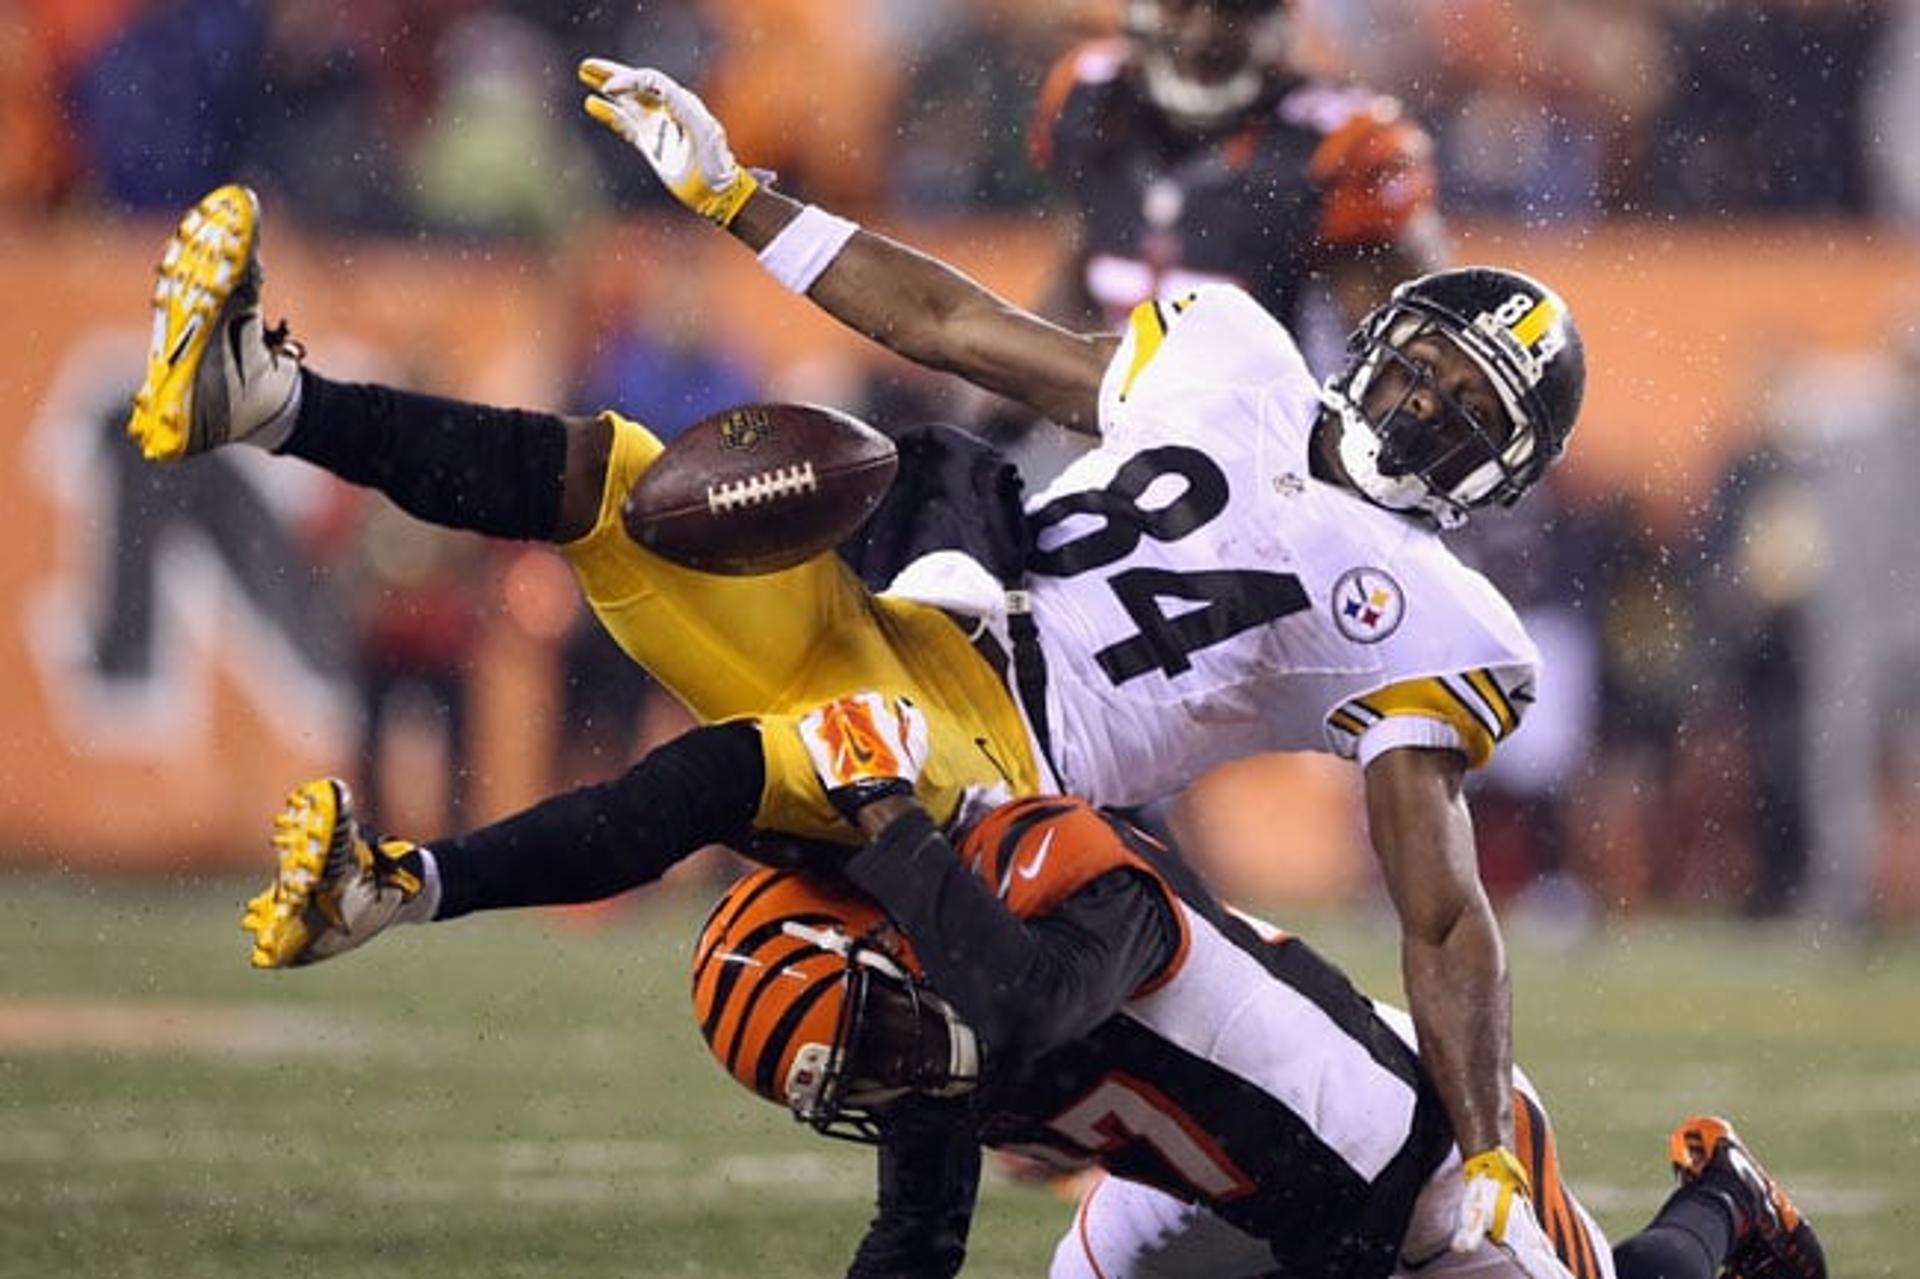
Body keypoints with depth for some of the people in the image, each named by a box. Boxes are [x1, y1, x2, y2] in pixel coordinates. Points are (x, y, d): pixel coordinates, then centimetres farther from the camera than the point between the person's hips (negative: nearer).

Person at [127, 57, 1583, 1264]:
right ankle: (264, 398, -26)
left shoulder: (1423, 634, 3)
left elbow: (1448, 921, 0)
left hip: (981, 761, -5)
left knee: (739, 765, -38)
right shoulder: (1232, 363, 16)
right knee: (601, 470, -16)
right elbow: (959, 328, 21)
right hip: (876, 631, 5)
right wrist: (730, 191, 19)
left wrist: (1492, 1169, -9)